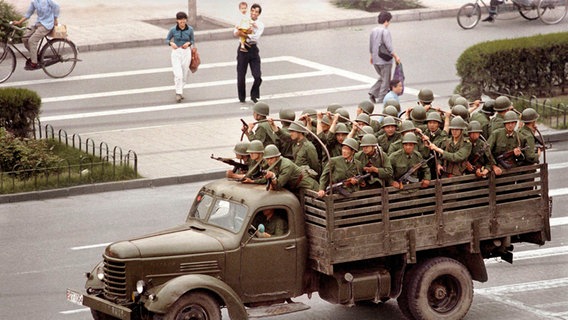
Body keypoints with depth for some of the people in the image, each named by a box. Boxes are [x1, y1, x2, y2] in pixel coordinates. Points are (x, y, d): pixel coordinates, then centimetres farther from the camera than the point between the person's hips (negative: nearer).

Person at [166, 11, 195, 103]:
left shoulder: (190, 29, -4)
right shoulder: (173, 29, -8)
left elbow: (193, 40, 9)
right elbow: (167, 39, 4)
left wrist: (188, 43, -13)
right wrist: (171, 43, -17)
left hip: (186, 52, 2)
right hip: (176, 52, -2)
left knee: (184, 74, 9)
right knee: (178, 74, -13)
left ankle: (180, 90, 32)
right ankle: (178, 93, -6)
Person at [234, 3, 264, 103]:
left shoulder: (260, 25, 2)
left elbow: (256, 37, -15)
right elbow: (235, 33, -9)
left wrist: (244, 34, -19)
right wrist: (248, 31, -19)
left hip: (253, 49, 0)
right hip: (243, 49, 0)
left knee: (258, 76, -6)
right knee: (241, 75, 5)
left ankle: (254, 95, 15)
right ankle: (242, 98, 20)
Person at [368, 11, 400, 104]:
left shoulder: (373, 31, 7)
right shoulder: (385, 31, -17)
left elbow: (371, 46, 16)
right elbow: (389, 47, -20)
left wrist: (372, 56, 29)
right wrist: (396, 57, -10)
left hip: (375, 61, 8)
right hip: (385, 60, -8)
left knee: (382, 78, 22)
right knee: (385, 81, 3)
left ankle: (372, 93, 8)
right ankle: (381, 99, 4)